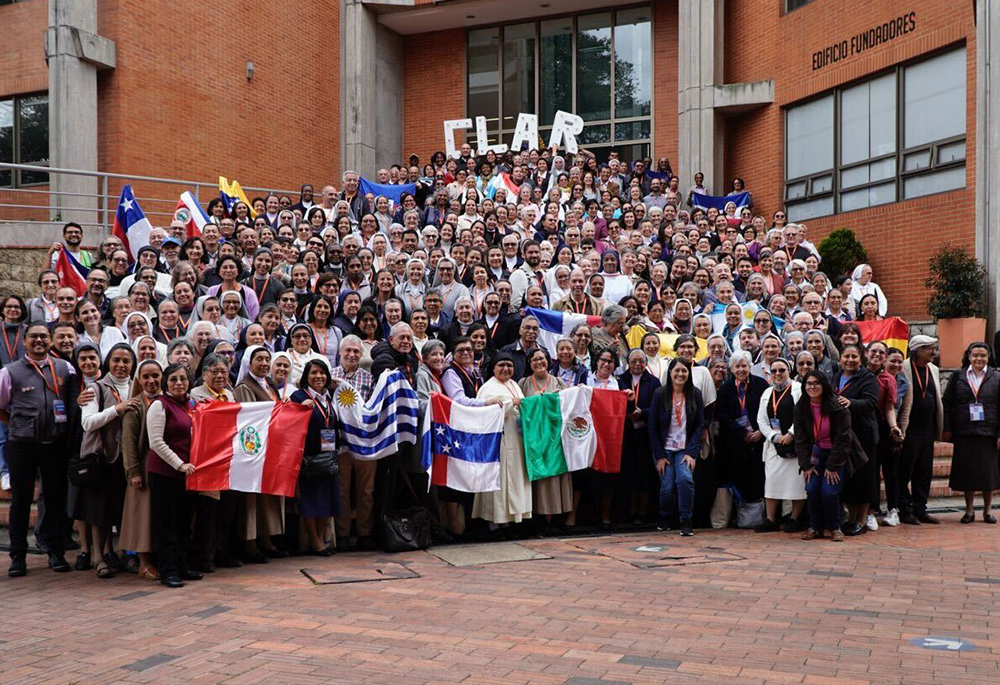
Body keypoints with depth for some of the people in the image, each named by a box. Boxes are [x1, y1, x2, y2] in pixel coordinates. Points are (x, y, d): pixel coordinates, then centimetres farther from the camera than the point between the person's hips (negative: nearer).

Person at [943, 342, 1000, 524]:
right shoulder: (957, 377, 4)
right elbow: (947, 403, 5)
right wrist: (947, 429, -2)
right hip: (964, 433, 0)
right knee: (966, 472, 3)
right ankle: (969, 510, 15)